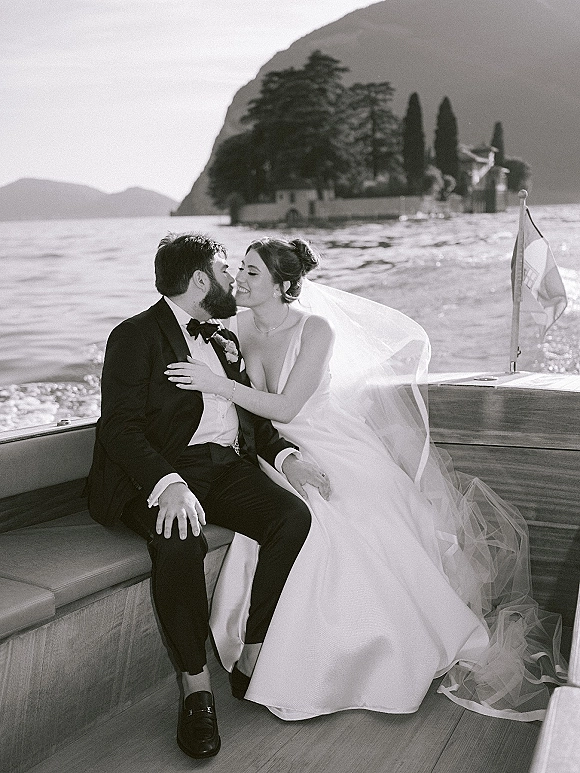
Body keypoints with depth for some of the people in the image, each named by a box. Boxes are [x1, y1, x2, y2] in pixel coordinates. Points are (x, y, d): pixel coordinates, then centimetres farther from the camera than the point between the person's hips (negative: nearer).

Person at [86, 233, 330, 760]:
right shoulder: (136, 337, -2)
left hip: (227, 466, 6)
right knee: (180, 540, -36)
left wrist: (285, 456, 1)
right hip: (162, 473, -6)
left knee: (294, 515, -20)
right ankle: (196, 686, -17)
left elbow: (252, 413, 22)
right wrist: (168, 484, -31)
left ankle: (252, 662, -9)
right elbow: (121, 427, -13)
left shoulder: (225, 338, 22)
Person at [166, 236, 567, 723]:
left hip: (339, 458, -5)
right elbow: (249, 400, 11)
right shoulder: (241, 326, -1)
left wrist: (220, 386, -29)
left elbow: (286, 408, -24)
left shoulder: (315, 329, -19)